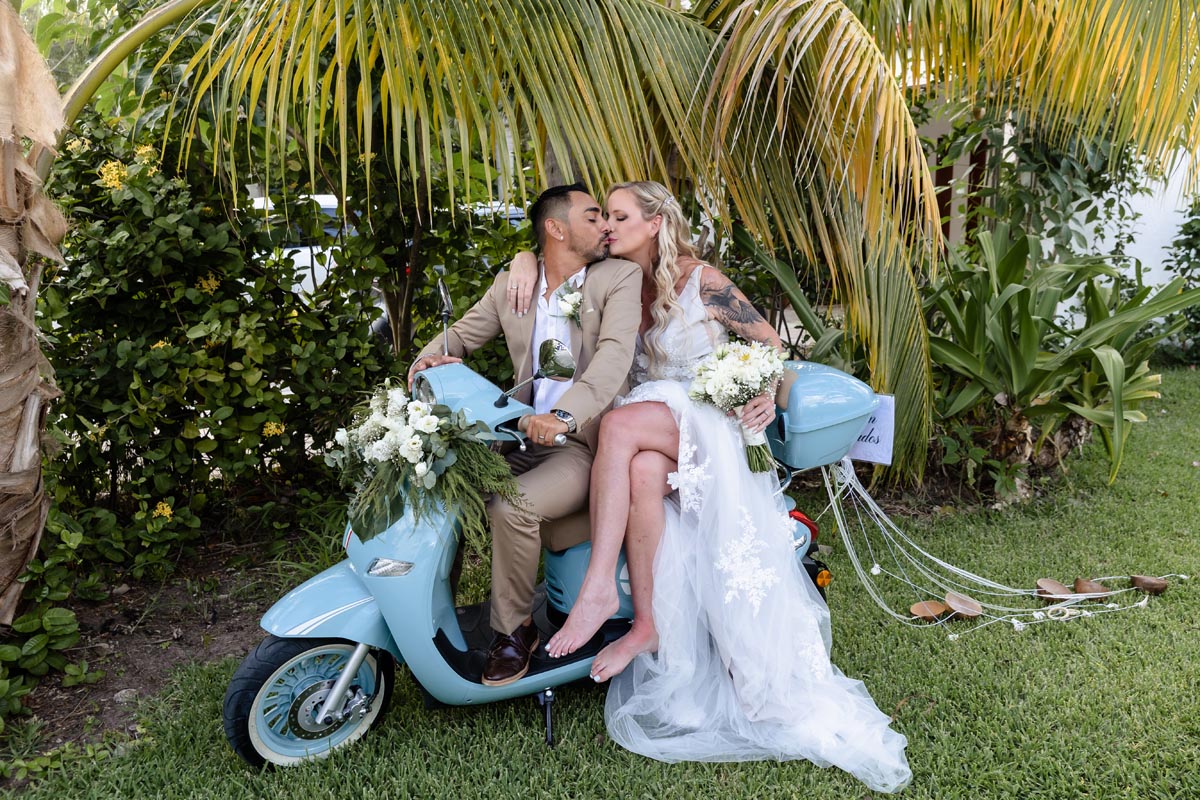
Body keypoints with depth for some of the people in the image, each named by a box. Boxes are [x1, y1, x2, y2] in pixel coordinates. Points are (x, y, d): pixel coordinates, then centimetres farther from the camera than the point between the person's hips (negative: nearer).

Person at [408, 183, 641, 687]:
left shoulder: (621, 277, -3)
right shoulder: (511, 283, 10)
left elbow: (615, 353, -19)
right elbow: (463, 333, 19)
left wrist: (565, 415, -35)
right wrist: (432, 357, -6)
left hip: (584, 444, -5)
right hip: (522, 437, 5)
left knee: (511, 508, -28)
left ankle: (514, 630, -3)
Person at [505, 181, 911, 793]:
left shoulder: (701, 282, 0)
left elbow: (769, 341, 7)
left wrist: (768, 392, -11)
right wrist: (525, 260, -2)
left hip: (708, 426, -3)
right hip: (652, 438, 4)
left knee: (623, 423, -36)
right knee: (644, 474, -35)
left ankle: (598, 588, -37)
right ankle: (648, 623, -32)